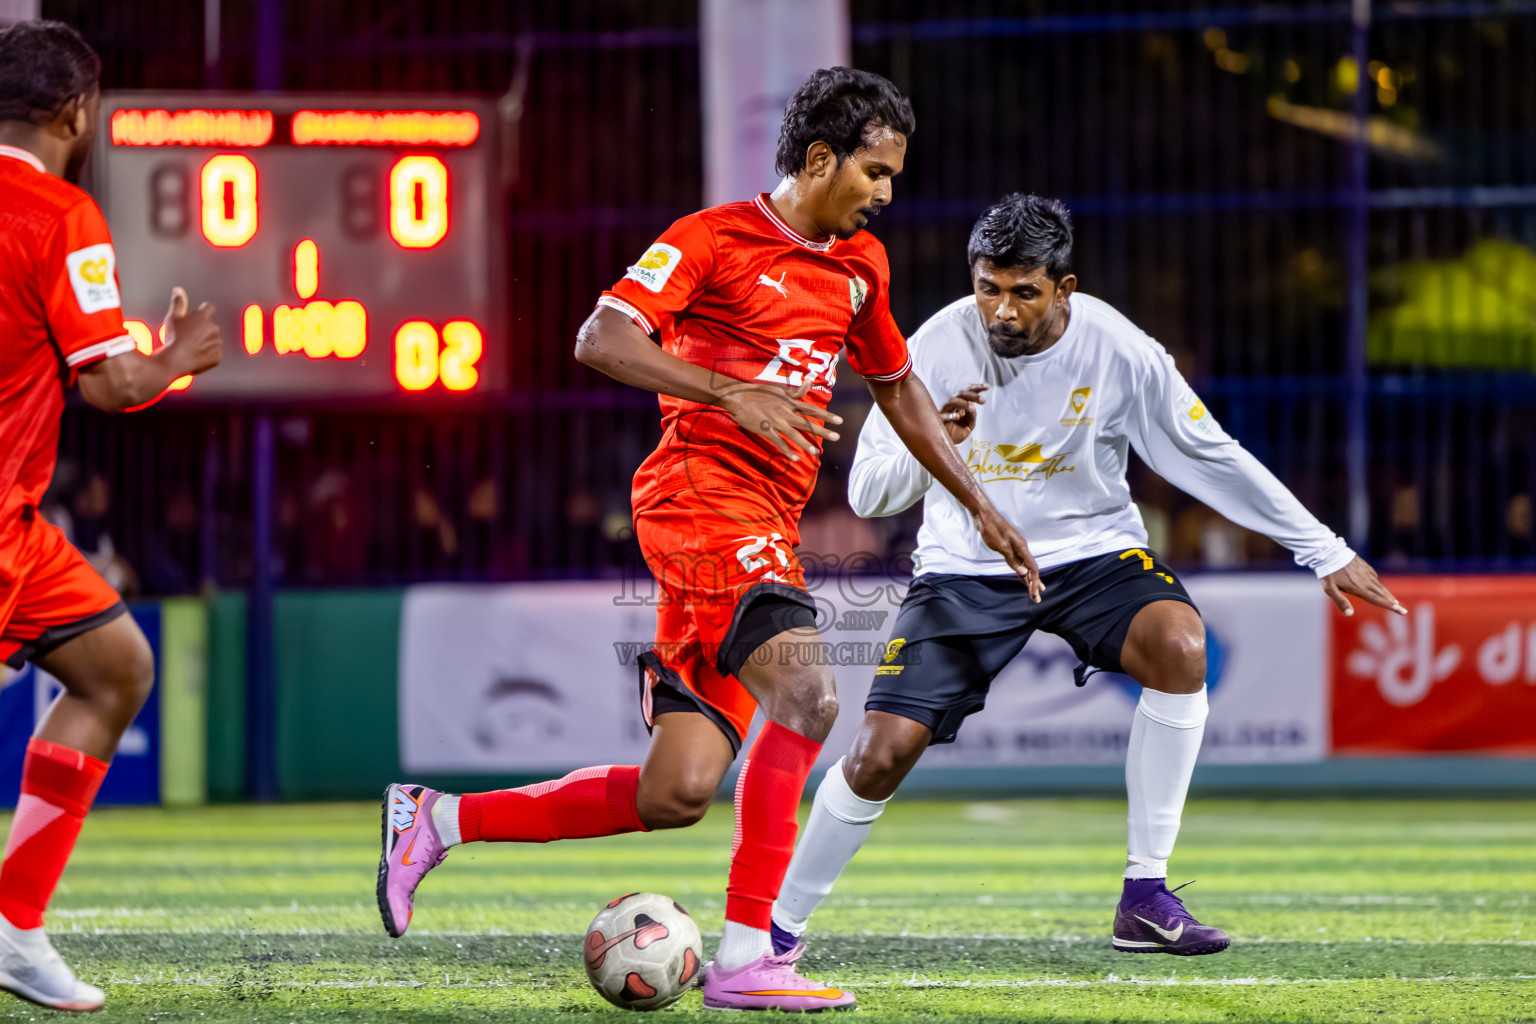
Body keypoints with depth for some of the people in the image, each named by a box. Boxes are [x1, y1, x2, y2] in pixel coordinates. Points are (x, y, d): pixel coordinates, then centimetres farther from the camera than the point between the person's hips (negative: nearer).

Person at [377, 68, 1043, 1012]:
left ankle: (437, 820, 14)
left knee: (678, 793, 0)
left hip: (769, 527, 8)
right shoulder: (714, 238, -5)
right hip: (703, 496, -8)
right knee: (806, 695, -26)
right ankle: (746, 956, -24)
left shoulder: (860, 267, 18)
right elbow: (602, 339, -15)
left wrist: (978, 505, 29)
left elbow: (898, 387, 32)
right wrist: (733, 394, -24)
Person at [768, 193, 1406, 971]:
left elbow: (1213, 459, -3)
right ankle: (781, 928, 9)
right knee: (882, 752, -15)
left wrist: (1326, 553, 0)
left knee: (1179, 643, -30)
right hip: (966, 568, 0)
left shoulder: (1117, 351, -14)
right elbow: (866, 493, -10)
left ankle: (1146, 897, -21)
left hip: (1090, 553, 0)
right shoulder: (939, 347, -14)